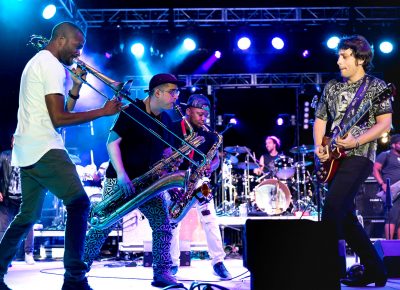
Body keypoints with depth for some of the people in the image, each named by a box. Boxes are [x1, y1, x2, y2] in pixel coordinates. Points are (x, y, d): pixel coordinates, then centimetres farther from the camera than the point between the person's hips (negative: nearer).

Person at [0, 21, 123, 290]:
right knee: (79, 204, -15)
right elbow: (59, 118, -17)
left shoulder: (38, 62, 23)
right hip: (44, 149, -10)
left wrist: (77, 85, 12)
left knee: (28, 214, 17)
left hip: (26, 152, 10)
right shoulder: (52, 65, -9)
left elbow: (62, 110, 23)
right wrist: (103, 111, -12)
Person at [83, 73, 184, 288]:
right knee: (103, 226, -5)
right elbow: (112, 142, -15)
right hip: (121, 179, -6)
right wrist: (121, 174, -26)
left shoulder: (165, 120, 11)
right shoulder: (132, 112, -11)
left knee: (163, 227, -4)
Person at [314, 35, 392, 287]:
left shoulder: (376, 86, 0)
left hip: (359, 156, -7)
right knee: (346, 216, 6)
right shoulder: (332, 87, 16)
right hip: (335, 158, 7)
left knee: (332, 208, -21)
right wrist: (319, 147, 1)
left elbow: (385, 124, -7)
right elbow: (320, 120, 18)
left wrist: (355, 141, -20)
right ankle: (374, 270, 17)